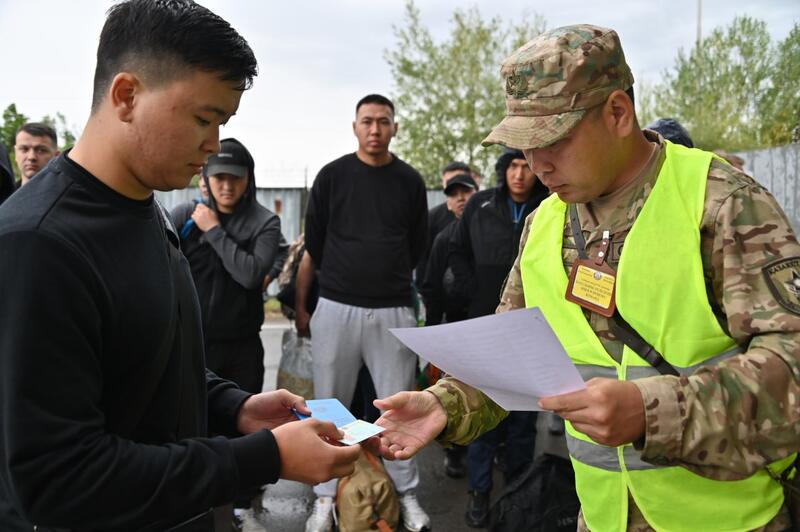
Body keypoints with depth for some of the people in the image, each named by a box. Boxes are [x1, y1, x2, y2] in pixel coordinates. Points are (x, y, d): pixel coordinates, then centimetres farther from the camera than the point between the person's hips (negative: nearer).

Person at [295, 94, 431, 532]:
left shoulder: (409, 181, 6)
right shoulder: (332, 176, 3)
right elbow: (312, 246, 6)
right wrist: (300, 305, 6)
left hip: (393, 311, 1)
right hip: (336, 309, 0)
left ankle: (406, 495, 22)